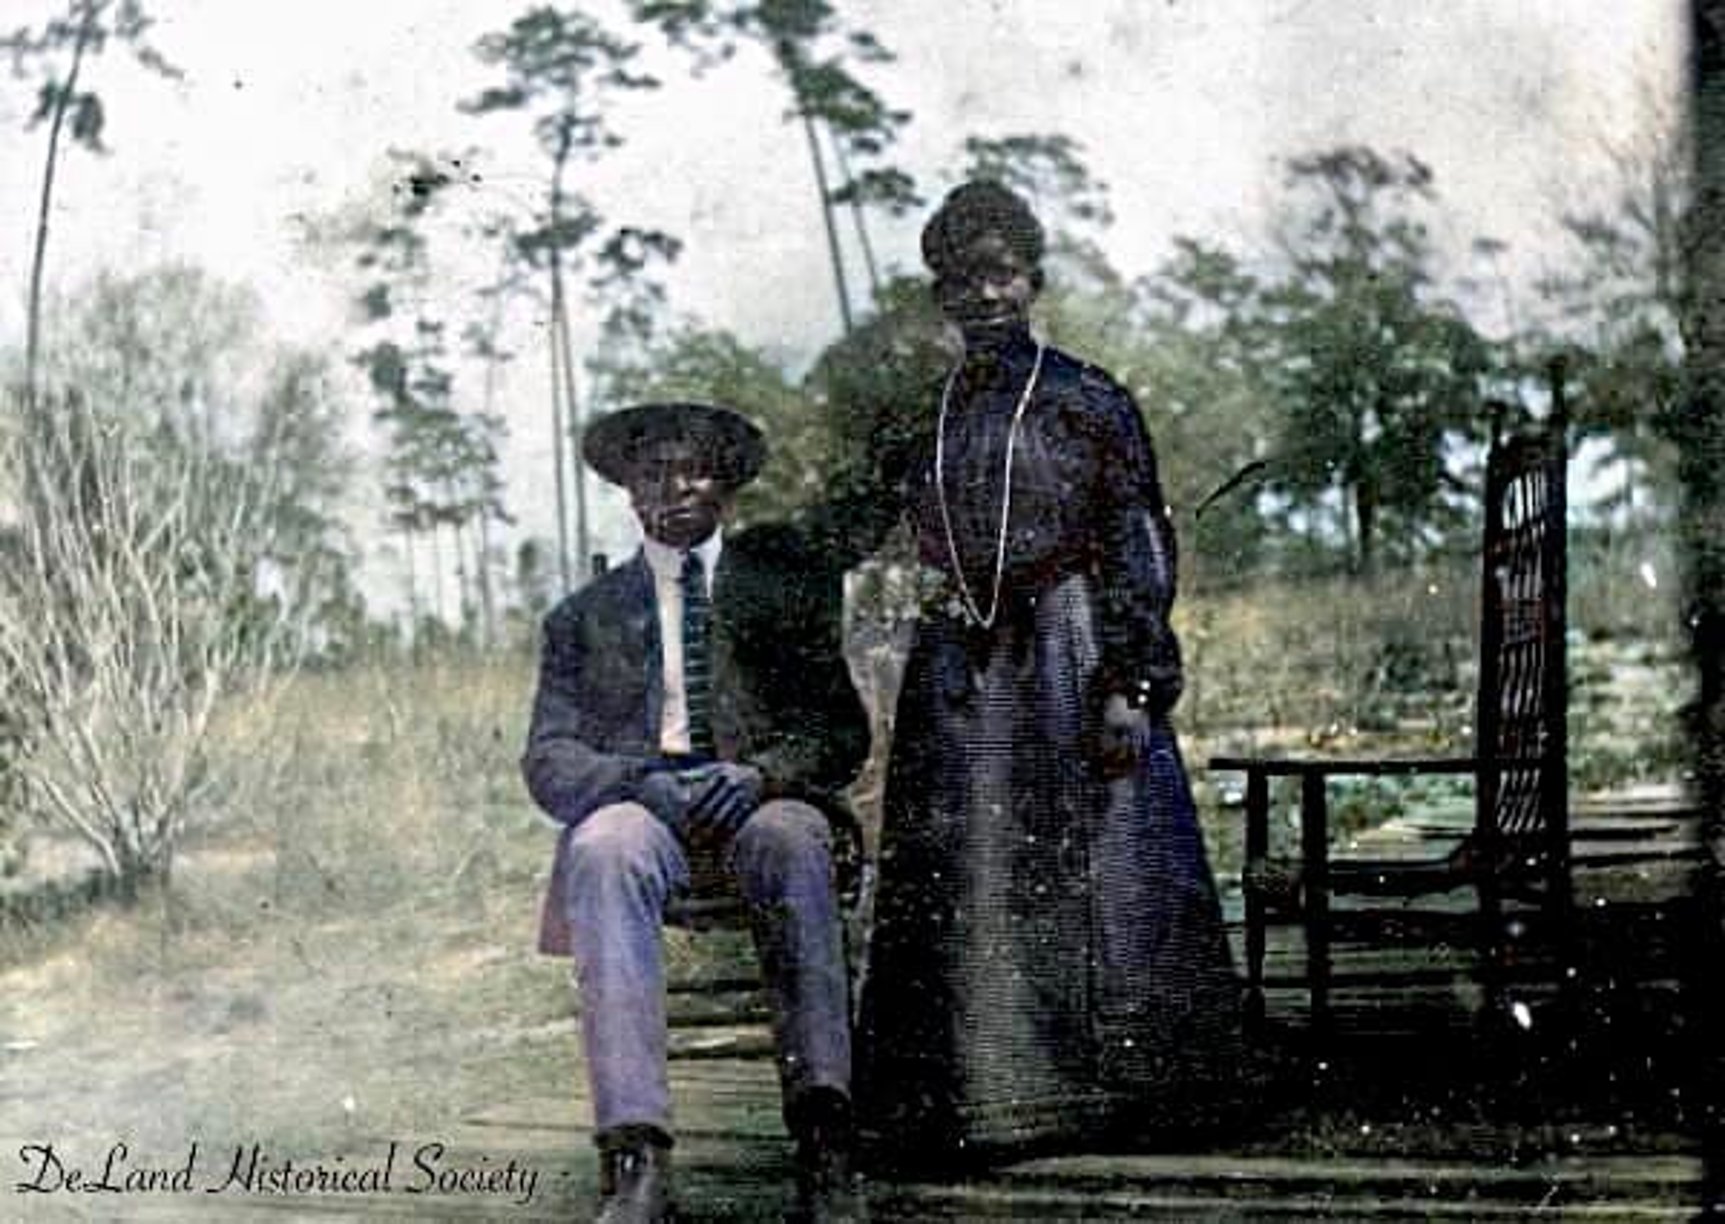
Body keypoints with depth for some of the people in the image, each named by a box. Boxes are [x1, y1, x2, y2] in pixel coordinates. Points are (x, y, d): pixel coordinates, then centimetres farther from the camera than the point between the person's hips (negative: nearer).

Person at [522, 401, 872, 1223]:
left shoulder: (788, 582, 20)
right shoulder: (583, 617, 22)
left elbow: (844, 731, 10)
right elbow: (548, 762, 10)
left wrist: (762, 773, -12)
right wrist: (640, 780, -12)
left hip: (764, 801, 0)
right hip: (636, 806, 1)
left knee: (792, 843, -37)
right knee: (605, 851, -36)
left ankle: (823, 1133, -47)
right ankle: (635, 1156, -47)